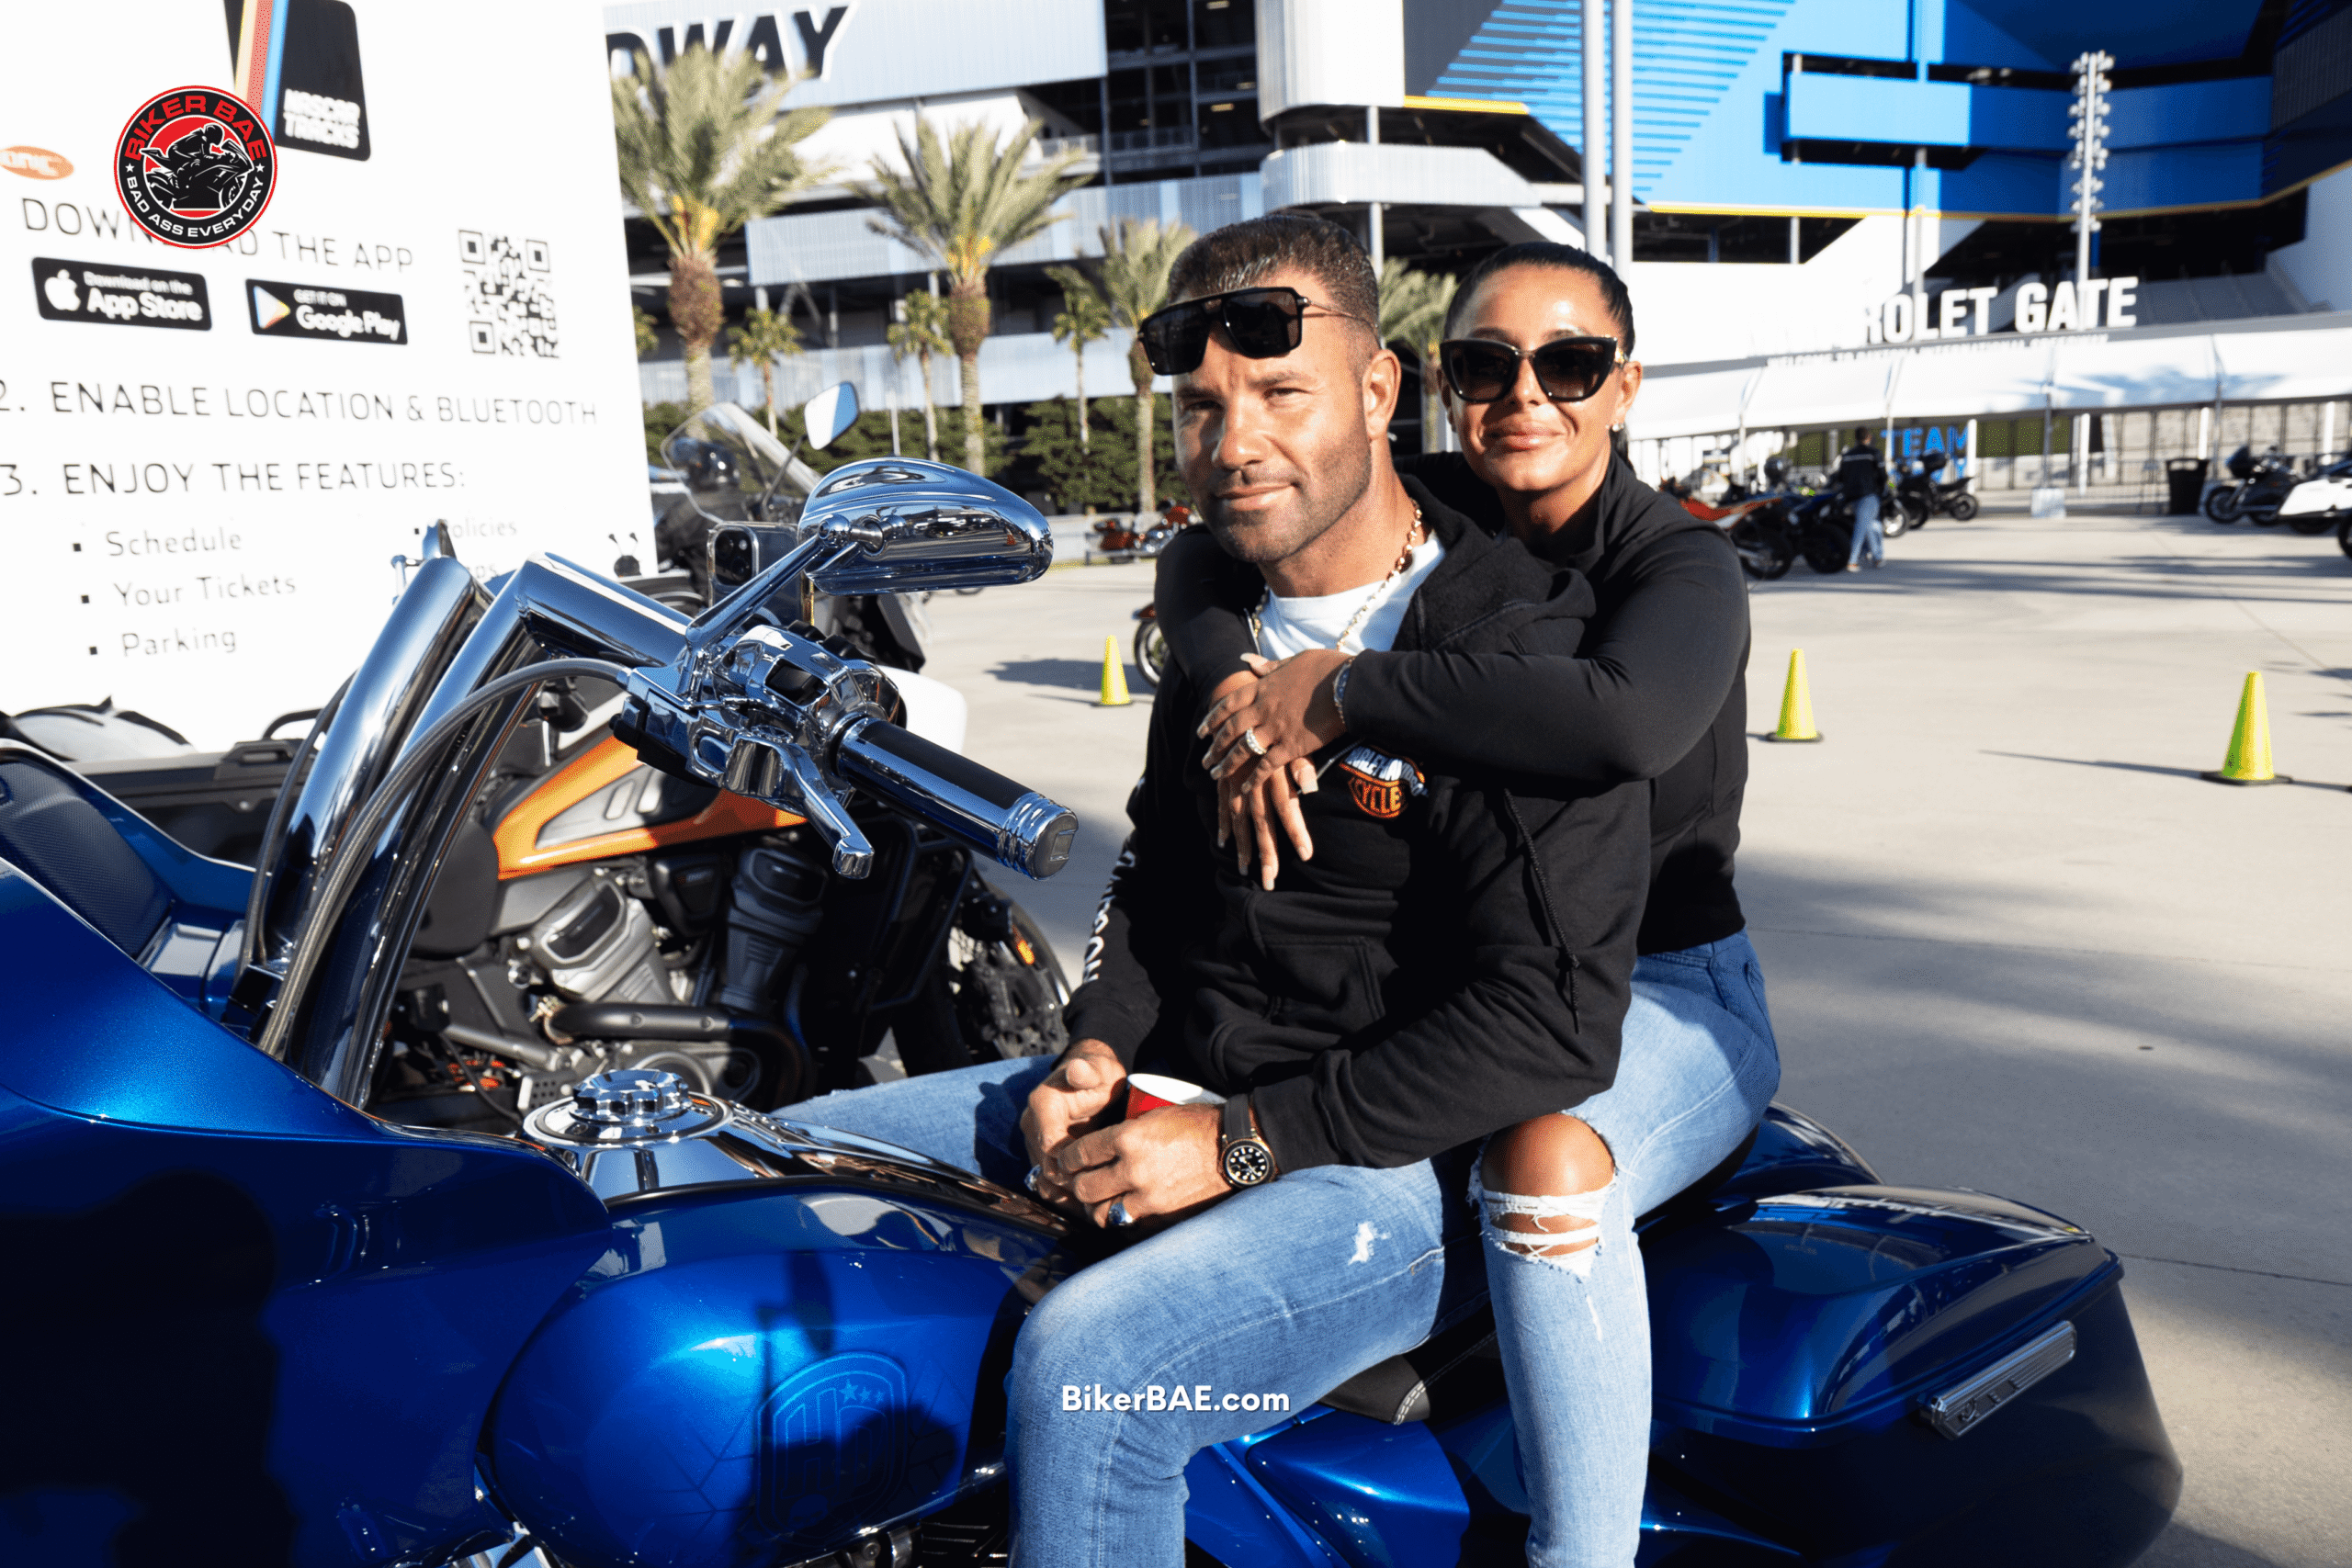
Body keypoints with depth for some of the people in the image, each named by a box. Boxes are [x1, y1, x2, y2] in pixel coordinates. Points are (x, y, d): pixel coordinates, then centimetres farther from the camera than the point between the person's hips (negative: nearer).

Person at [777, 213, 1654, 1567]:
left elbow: (1554, 1023, -20)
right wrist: (1098, 1054, 3)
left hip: (1406, 1166, -7)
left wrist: (1244, 1146, -21)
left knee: (1082, 1369, -33)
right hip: (1178, 1095, 8)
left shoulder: (1528, 652, -15)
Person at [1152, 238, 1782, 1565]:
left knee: (1548, 1165, -35)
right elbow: (1203, 557, -3)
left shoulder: (1685, 563, -14)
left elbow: (1629, 720, -38)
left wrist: (1345, 688, -33)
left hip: (1668, 996, -5)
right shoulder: (1426, 509, 2)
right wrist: (1247, 691, -25)